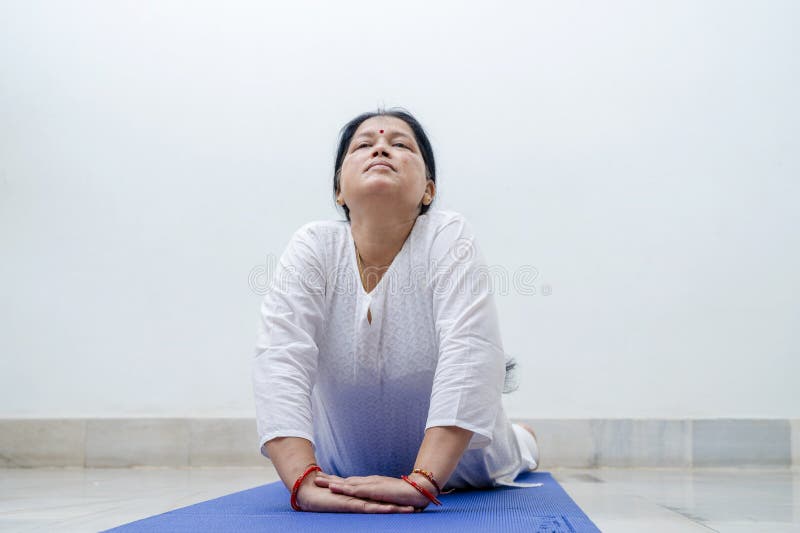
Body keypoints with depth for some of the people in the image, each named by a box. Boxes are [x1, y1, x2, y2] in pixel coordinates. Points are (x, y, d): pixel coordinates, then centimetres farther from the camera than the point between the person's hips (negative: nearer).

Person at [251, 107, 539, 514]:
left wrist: (421, 482, -43)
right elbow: (280, 359, -29)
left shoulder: (449, 238, -22)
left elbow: (469, 356, -32)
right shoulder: (313, 248, -18)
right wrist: (304, 481, -44)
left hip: (456, 468, -2)